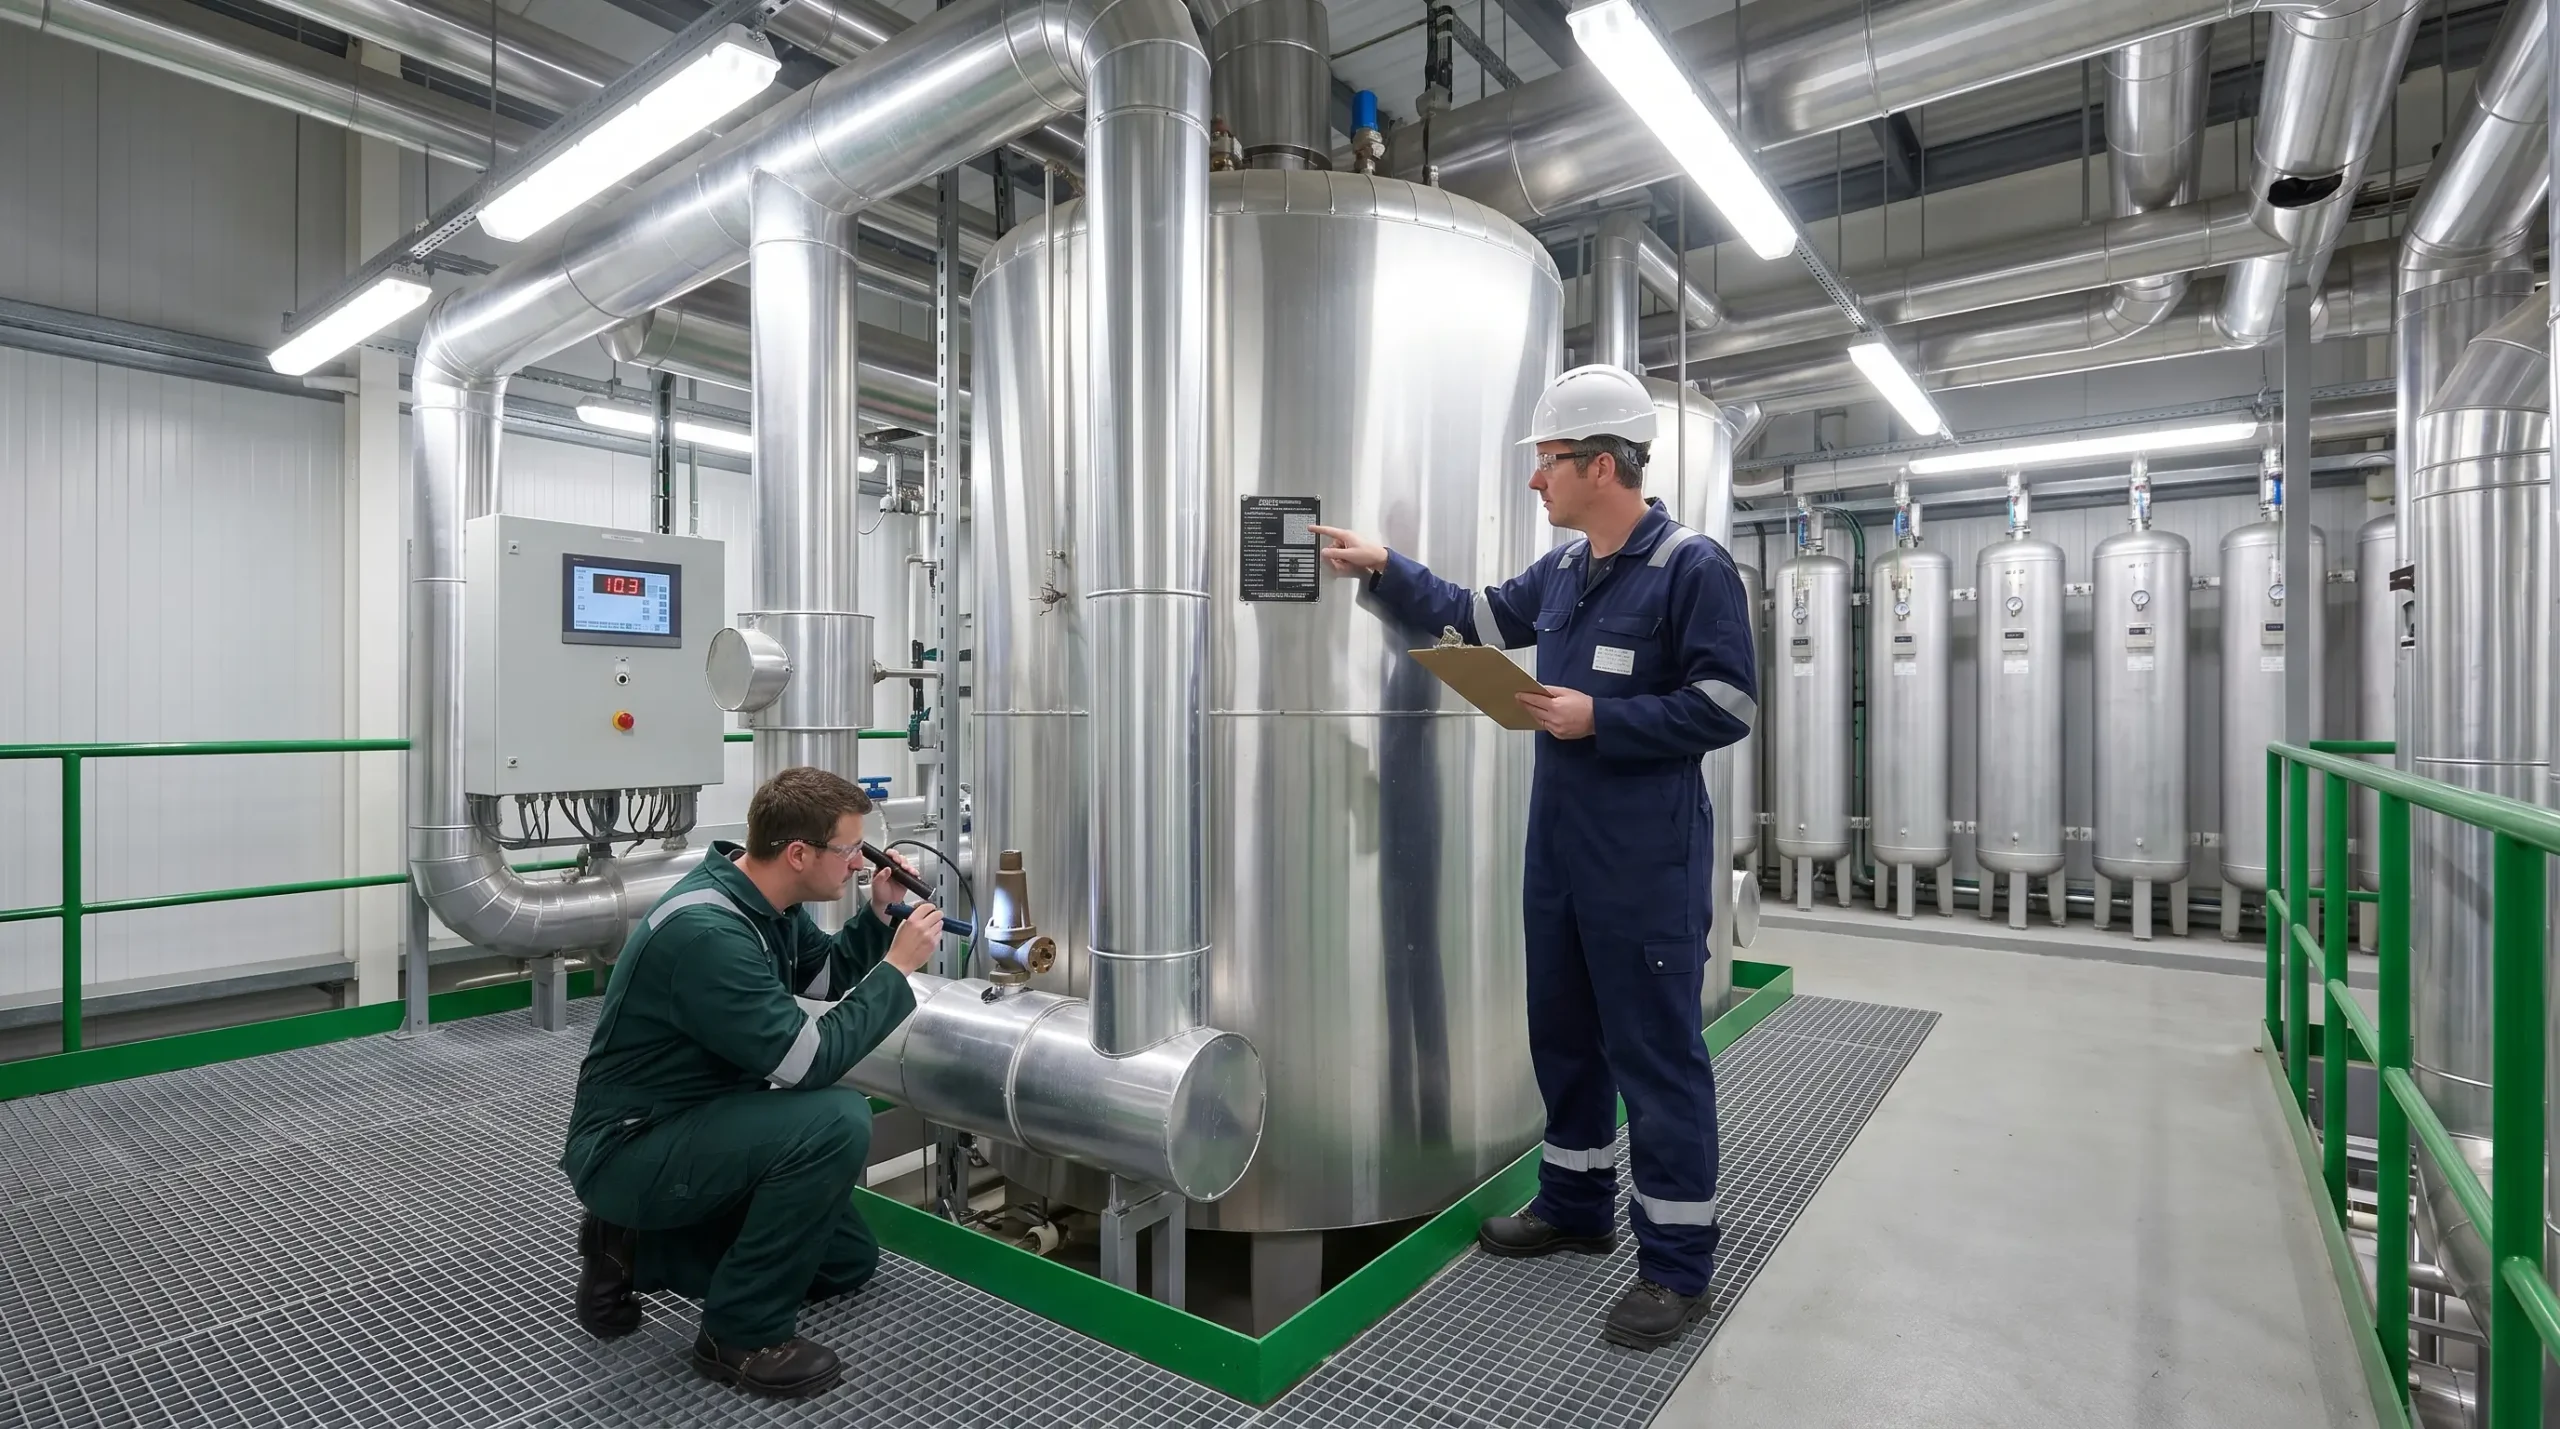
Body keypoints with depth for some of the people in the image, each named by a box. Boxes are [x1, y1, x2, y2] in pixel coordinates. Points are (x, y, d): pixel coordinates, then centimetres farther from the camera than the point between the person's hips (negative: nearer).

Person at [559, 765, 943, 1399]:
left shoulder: (766, 897, -4)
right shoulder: (706, 931, -31)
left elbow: (821, 982, 11)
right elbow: (808, 1063, -30)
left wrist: (878, 915, -4)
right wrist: (897, 967, -22)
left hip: (696, 1121, 9)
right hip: (630, 1148, -9)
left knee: (848, 1260, 14)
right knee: (837, 1121, -31)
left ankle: (635, 1247, 18)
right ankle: (743, 1332, -11)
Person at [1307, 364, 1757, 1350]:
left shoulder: (1692, 566, -12)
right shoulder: (1561, 570, 11)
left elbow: (1726, 705, -16)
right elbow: (1471, 619, 21)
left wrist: (1601, 719, -18)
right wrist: (1385, 568, 15)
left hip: (1647, 860, -8)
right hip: (1559, 848, 8)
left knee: (1657, 1054, 2)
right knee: (1563, 1034, 18)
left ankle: (1678, 1261, 18)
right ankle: (1575, 1204, 37)